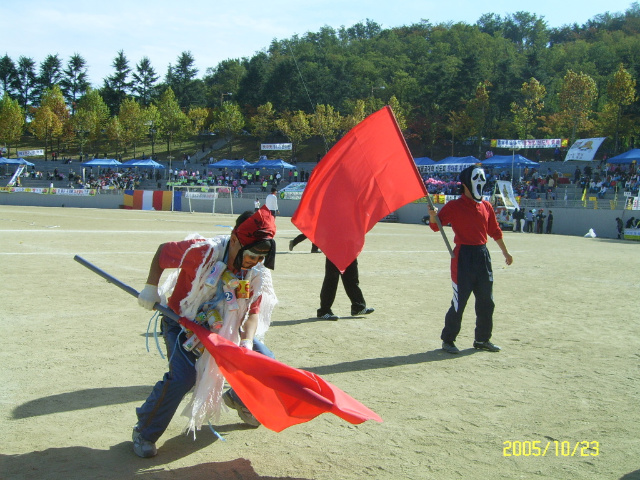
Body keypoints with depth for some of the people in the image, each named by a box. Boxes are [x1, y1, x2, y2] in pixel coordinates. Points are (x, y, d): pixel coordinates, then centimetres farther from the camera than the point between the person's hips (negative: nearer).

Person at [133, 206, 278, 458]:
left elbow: (253, 312, -9)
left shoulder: (257, 273, -15)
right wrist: (151, 288, -19)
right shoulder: (202, 252, -30)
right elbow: (162, 251, -14)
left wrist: (247, 342, -27)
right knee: (183, 376, -26)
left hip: (224, 328, 5)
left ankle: (238, 399, 32)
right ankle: (144, 432, -3)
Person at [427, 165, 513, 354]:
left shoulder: (486, 206, 11)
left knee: (486, 301, 12)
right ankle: (448, 340, 10)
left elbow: (495, 231, 20)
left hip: (483, 255, 6)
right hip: (463, 256, -6)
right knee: (460, 301, -4)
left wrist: (505, 252, 25)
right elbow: (436, 225, -17)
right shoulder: (454, 206, -6)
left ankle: (482, 339, 27)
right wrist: (433, 216, -39)